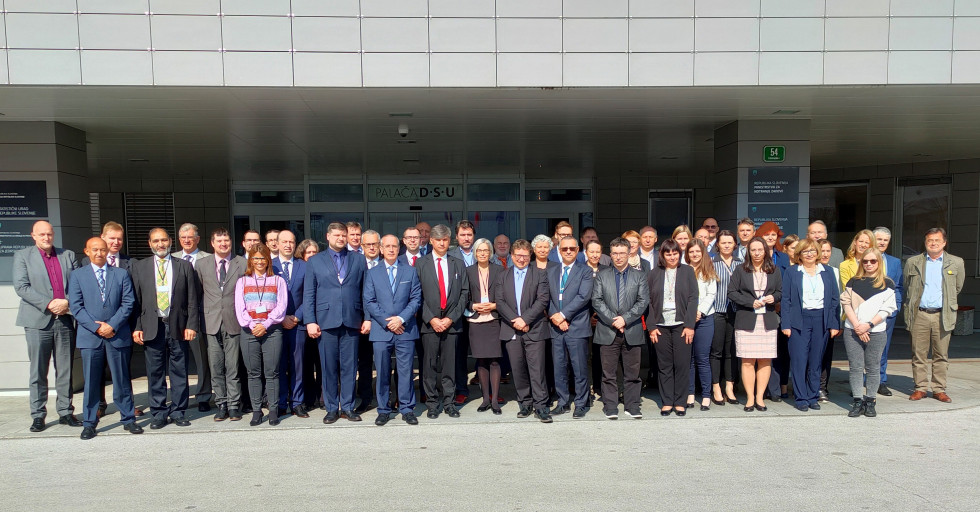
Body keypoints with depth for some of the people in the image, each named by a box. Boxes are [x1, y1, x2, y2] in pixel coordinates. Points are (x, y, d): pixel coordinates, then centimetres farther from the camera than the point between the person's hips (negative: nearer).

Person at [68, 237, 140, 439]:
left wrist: (112, 325, -10)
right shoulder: (77, 276, 8)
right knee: (91, 382, 5)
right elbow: (76, 306, 0)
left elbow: (128, 303, 2)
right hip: (90, 337, 0)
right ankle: (89, 423, 16)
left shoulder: (121, 274, 9)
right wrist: (96, 327, -10)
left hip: (118, 335, 0)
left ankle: (128, 419, 15)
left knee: (122, 380, 6)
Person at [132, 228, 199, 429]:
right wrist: (136, 327, -2)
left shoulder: (184, 266, 7)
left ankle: (178, 412, 15)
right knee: (155, 373, 6)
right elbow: (136, 300, 6)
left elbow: (192, 300, 4)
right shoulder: (140, 267, 9)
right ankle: (159, 413, 16)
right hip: (151, 327, 1)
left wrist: (191, 325, -4)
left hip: (178, 326, 0)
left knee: (179, 372, 4)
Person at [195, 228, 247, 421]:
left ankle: (234, 405, 10)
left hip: (234, 323, -2)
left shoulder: (242, 264, 2)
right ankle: (221, 404, 15)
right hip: (212, 323, 2)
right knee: (216, 368, 5)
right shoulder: (202, 264, 9)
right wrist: (200, 318, 7)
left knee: (233, 367, 2)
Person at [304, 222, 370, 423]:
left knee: (349, 367, 5)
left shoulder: (358, 259, 10)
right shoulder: (315, 261, 9)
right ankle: (331, 408, 16)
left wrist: (367, 318, 1)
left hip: (352, 322, 1)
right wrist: (310, 321, -4)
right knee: (328, 367, 5)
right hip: (326, 322, 0)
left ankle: (347, 407, 16)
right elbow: (308, 294, 5)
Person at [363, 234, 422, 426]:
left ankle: (407, 409, 12)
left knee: (405, 371, 2)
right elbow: (369, 302, 2)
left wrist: (401, 318, -10)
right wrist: (386, 322, -8)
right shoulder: (372, 273, 9)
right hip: (381, 331, 0)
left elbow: (416, 299, 3)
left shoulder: (410, 271, 9)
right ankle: (383, 410, 15)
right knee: (382, 372, 4)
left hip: (405, 330, 0)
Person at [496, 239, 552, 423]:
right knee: (518, 370, 7)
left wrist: (525, 319, -14)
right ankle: (525, 404, 18)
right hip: (511, 330, 3)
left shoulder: (540, 274, 5)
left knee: (537, 369, -5)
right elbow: (499, 302, 3)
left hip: (534, 330, -3)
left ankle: (541, 406, 1)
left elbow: (542, 300, -5)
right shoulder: (503, 276, 13)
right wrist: (515, 321, -10)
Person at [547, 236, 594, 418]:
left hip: (577, 327, -4)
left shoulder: (585, 271, 1)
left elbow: (583, 296, -11)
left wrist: (563, 314, -15)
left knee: (580, 369, 1)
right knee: (559, 369, 10)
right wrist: (554, 316, -8)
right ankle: (563, 403, 22)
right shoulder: (551, 272, 14)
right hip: (556, 328, 4)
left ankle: (581, 404, 13)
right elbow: (547, 298, 8)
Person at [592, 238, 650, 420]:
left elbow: (643, 301, 0)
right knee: (608, 373, 2)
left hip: (632, 331, 0)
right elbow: (597, 301, 0)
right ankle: (610, 408, 10)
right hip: (607, 331, 0)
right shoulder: (601, 275, 9)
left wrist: (625, 319, -12)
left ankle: (632, 407, 15)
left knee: (632, 373, 5)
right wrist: (612, 320, -10)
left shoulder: (639, 276, 10)